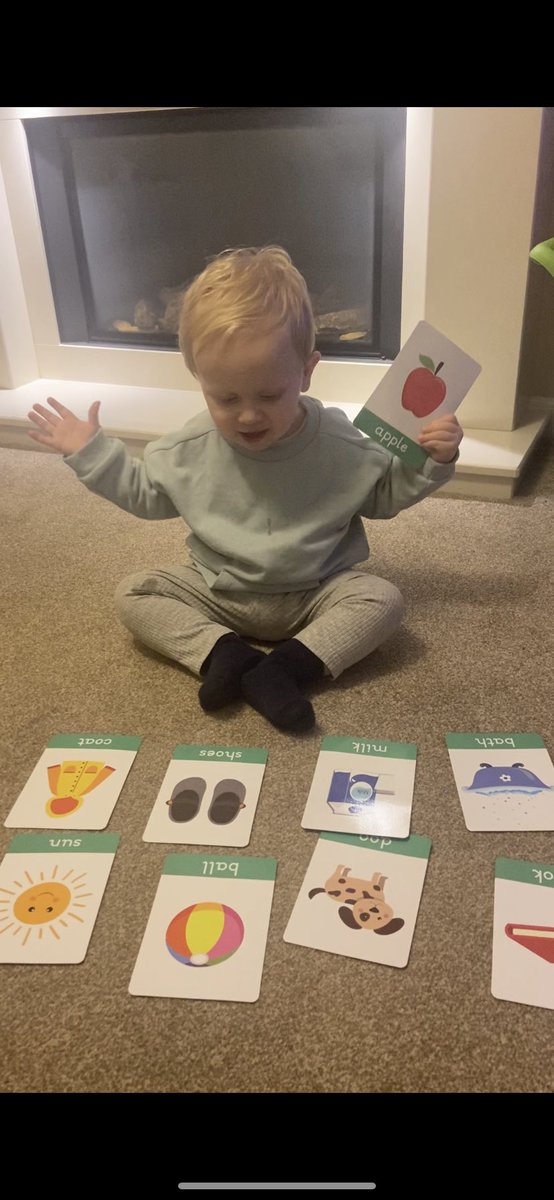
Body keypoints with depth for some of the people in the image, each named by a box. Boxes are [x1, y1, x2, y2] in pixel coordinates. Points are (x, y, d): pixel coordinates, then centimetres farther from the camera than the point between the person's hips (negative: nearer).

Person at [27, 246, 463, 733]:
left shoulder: (339, 445, -14)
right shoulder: (189, 449, -9)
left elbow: (386, 493, 3)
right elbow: (143, 490, 11)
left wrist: (432, 462, -12)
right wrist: (90, 451, 4)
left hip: (312, 595, -2)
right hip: (217, 592, 2)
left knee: (383, 599, -25)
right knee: (134, 592, -13)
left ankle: (284, 667, -34)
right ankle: (223, 652, -29)